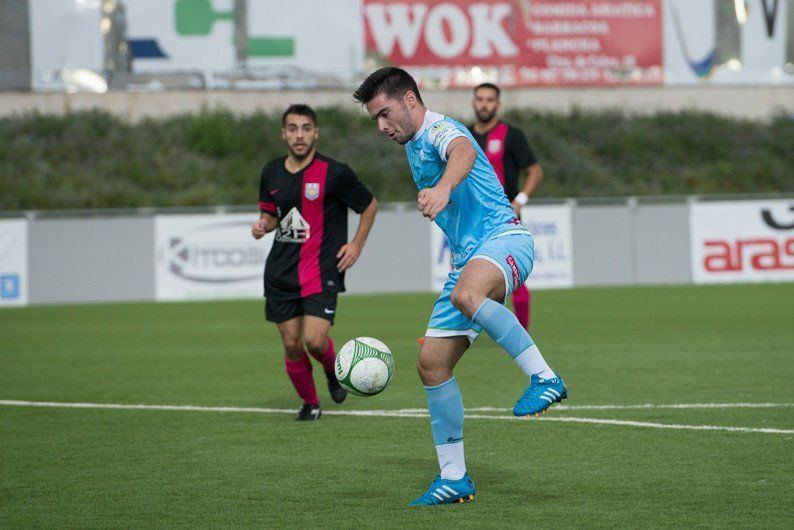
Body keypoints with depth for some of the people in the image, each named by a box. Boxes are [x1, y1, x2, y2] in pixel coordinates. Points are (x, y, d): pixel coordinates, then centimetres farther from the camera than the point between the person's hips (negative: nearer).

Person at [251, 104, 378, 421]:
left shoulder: (334, 173, -10)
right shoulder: (271, 173, 4)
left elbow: (369, 205, 4)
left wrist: (356, 245, -1)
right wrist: (263, 224, -3)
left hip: (322, 270, -4)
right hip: (281, 272, 4)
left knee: (314, 339, -16)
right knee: (291, 344, 3)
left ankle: (333, 372, 18)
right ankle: (309, 403, 25)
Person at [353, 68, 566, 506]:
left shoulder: (440, 129, -10)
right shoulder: (413, 147, 20)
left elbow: (463, 153, -38)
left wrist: (443, 187, -57)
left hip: (503, 238, -10)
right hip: (467, 258, 10)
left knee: (466, 293, -42)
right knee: (431, 363, 2)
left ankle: (544, 377, -35)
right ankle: (453, 478, 9)